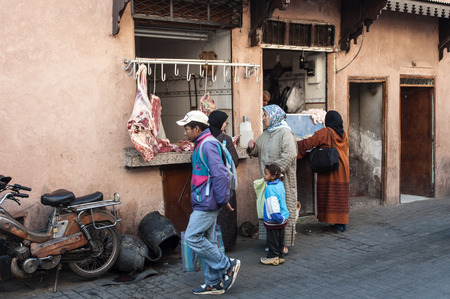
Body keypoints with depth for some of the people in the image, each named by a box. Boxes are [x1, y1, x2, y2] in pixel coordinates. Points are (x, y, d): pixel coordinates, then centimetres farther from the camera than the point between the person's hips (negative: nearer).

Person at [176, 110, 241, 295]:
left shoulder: (208, 145, -16)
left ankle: (228, 266, 1)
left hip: (206, 203, -10)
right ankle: (214, 283, 19)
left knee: (192, 237, -8)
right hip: (205, 203, 10)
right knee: (207, 242, 12)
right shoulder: (201, 145, 17)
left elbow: (220, 174, -23)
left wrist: (223, 200, -18)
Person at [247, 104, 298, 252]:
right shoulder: (265, 134, 15)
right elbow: (256, 150, 25)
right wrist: (251, 147, 1)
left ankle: (284, 244, 4)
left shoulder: (285, 133, -11)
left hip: (282, 180, -8)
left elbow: (288, 156, -22)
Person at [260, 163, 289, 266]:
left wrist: (279, 218, -23)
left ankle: (273, 257, 16)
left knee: (272, 240, 6)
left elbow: (273, 205, -29)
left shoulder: (270, 189, -24)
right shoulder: (280, 184, 4)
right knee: (280, 239, 17)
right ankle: (280, 256, 26)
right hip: (282, 219, 9)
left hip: (273, 221, -9)